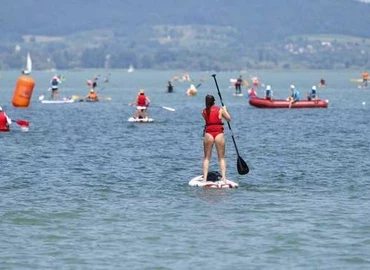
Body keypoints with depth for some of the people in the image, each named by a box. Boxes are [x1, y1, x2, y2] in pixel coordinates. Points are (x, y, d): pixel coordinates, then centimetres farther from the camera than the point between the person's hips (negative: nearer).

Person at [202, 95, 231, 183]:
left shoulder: (204, 111, 3)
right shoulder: (220, 110, -1)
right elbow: (229, 119, 10)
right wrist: (225, 110, 26)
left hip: (208, 134, 1)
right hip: (219, 134, -1)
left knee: (207, 157, 7)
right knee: (221, 157, 5)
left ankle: (204, 177, -1)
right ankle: (223, 177, -4)